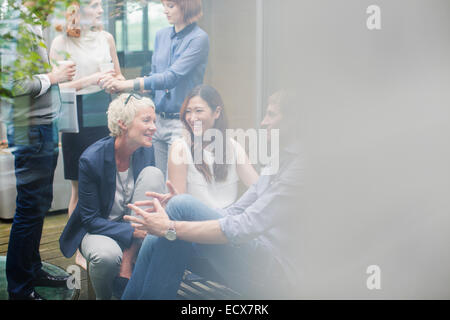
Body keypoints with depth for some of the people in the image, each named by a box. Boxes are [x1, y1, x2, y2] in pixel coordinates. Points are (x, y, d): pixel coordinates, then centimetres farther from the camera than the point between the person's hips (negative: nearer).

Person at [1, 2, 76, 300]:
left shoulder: (35, 28, 17)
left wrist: (61, 75, 8)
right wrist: (52, 77, -12)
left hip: (45, 128, 10)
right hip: (31, 132, -10)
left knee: (41, 203, 16)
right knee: (31, 207, -3)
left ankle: (33, 271, 29)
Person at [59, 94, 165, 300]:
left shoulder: (145, 151, -10)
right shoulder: (92, 159, -23)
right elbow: (90, 219, -19)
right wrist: (134, 231, -31)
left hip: (134, 222, 5)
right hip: (97, 228, -4)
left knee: (153, 173, -20)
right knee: (107, 255, -39)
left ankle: (127, 262, -19)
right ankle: (102, 297, -1)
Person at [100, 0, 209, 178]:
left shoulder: (199, 39, -10)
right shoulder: (161, 35, 11)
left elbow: (171, 78, -20)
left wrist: (126, 84, -22)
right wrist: (120, 87, 1)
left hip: (183, 123, -6)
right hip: (160, 120, 7)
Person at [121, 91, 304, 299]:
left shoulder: (298, 165, -14)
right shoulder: (278, 160, 19)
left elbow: (244, 227, -22)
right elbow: (236, 212, 15)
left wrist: (170, 227, -18)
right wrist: (175, 208, 0)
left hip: (276, 272, -9)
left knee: (182, 205, -17)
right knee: (160, 237, -9)